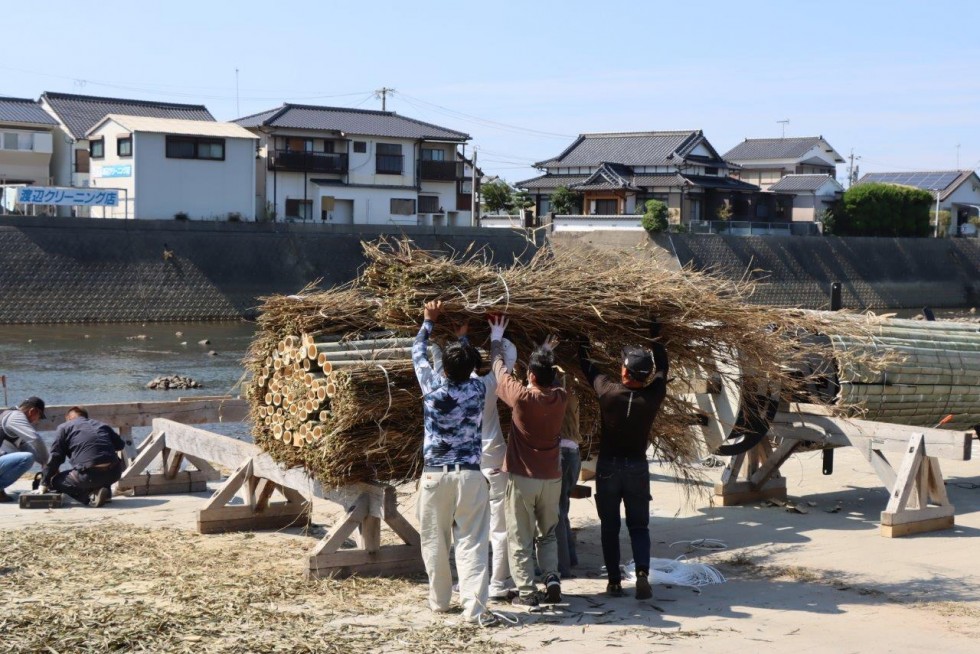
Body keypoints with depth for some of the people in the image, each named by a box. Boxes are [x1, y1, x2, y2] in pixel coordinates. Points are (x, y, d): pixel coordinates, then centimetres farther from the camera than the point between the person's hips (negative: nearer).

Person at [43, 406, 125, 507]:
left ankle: (91, 495, -3)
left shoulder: (64, 427, 13)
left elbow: (55, 457, 10)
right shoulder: (102, 425, 23)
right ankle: (105, 490, 12)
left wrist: (46, 481, 21)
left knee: (55, 480, 17)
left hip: (89, 476, -5)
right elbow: (120, 445, 26)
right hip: (114, 474, 5)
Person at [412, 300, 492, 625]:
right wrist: (463, 335, 38)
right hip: (469, 475, 0)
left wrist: (429, 320, 27)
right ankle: (474, 607, -9)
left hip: (434, 474, 0)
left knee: (435, 542, 13)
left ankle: (439, 600, 24)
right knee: (472, 543, -2)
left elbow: (417, 353, 15)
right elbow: (469, 367, 23)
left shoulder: (432, 387, -4)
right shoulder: (478, 390, -1)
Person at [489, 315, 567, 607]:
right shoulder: (560, 397, -6)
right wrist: (548, 356, 25)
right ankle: (552, 578, 4)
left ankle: (526, 591, 4)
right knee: (548, 534, 20)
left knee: (520, 539, 5)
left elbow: (498, 369, -2)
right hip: (552, 478, 4)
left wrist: (496, 338, 12)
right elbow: (551, 381, 19)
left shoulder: (521, 398, -18)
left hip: (522, 478, -4)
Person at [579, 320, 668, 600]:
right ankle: (642, 573, -11)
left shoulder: (608, 392, -17)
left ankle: (614, 582, 7)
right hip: (638, 467, 1)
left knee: (610, 527, 9)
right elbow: (662, 368, 8)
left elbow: (588, 367, 1)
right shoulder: (653, 397, -11)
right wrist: (656, 337, 20)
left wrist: (582, 342, 18)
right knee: (639, 526, 9)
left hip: (608, 466, -1)